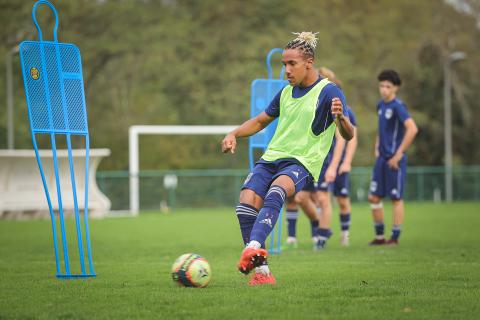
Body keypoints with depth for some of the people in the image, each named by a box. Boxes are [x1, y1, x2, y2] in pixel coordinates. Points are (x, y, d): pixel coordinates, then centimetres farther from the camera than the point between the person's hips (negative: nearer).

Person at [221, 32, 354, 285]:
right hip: (271, 158, 6)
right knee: (246, 201, -21)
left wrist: (340, 117, -34)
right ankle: (261, 272, -19)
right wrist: (234, 134, 15)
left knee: (275, 191, -37)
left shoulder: (328, 91, -2)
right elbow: (261, 121, 33)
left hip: (302, 163, -6)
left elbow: (348, 135, -11)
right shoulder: (286, 93, 18)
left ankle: (253, 247, -56)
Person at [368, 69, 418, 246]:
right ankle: (379, 236, 17)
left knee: (396, 198, -1)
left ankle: (395, 237, 6)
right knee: (374, 197, 7)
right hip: (382, 158, 8)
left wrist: (398, 154, -21)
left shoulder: (397, 106, -13)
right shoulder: (380, 105, 12)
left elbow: (412, 129, -25)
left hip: (394, 160, -8)